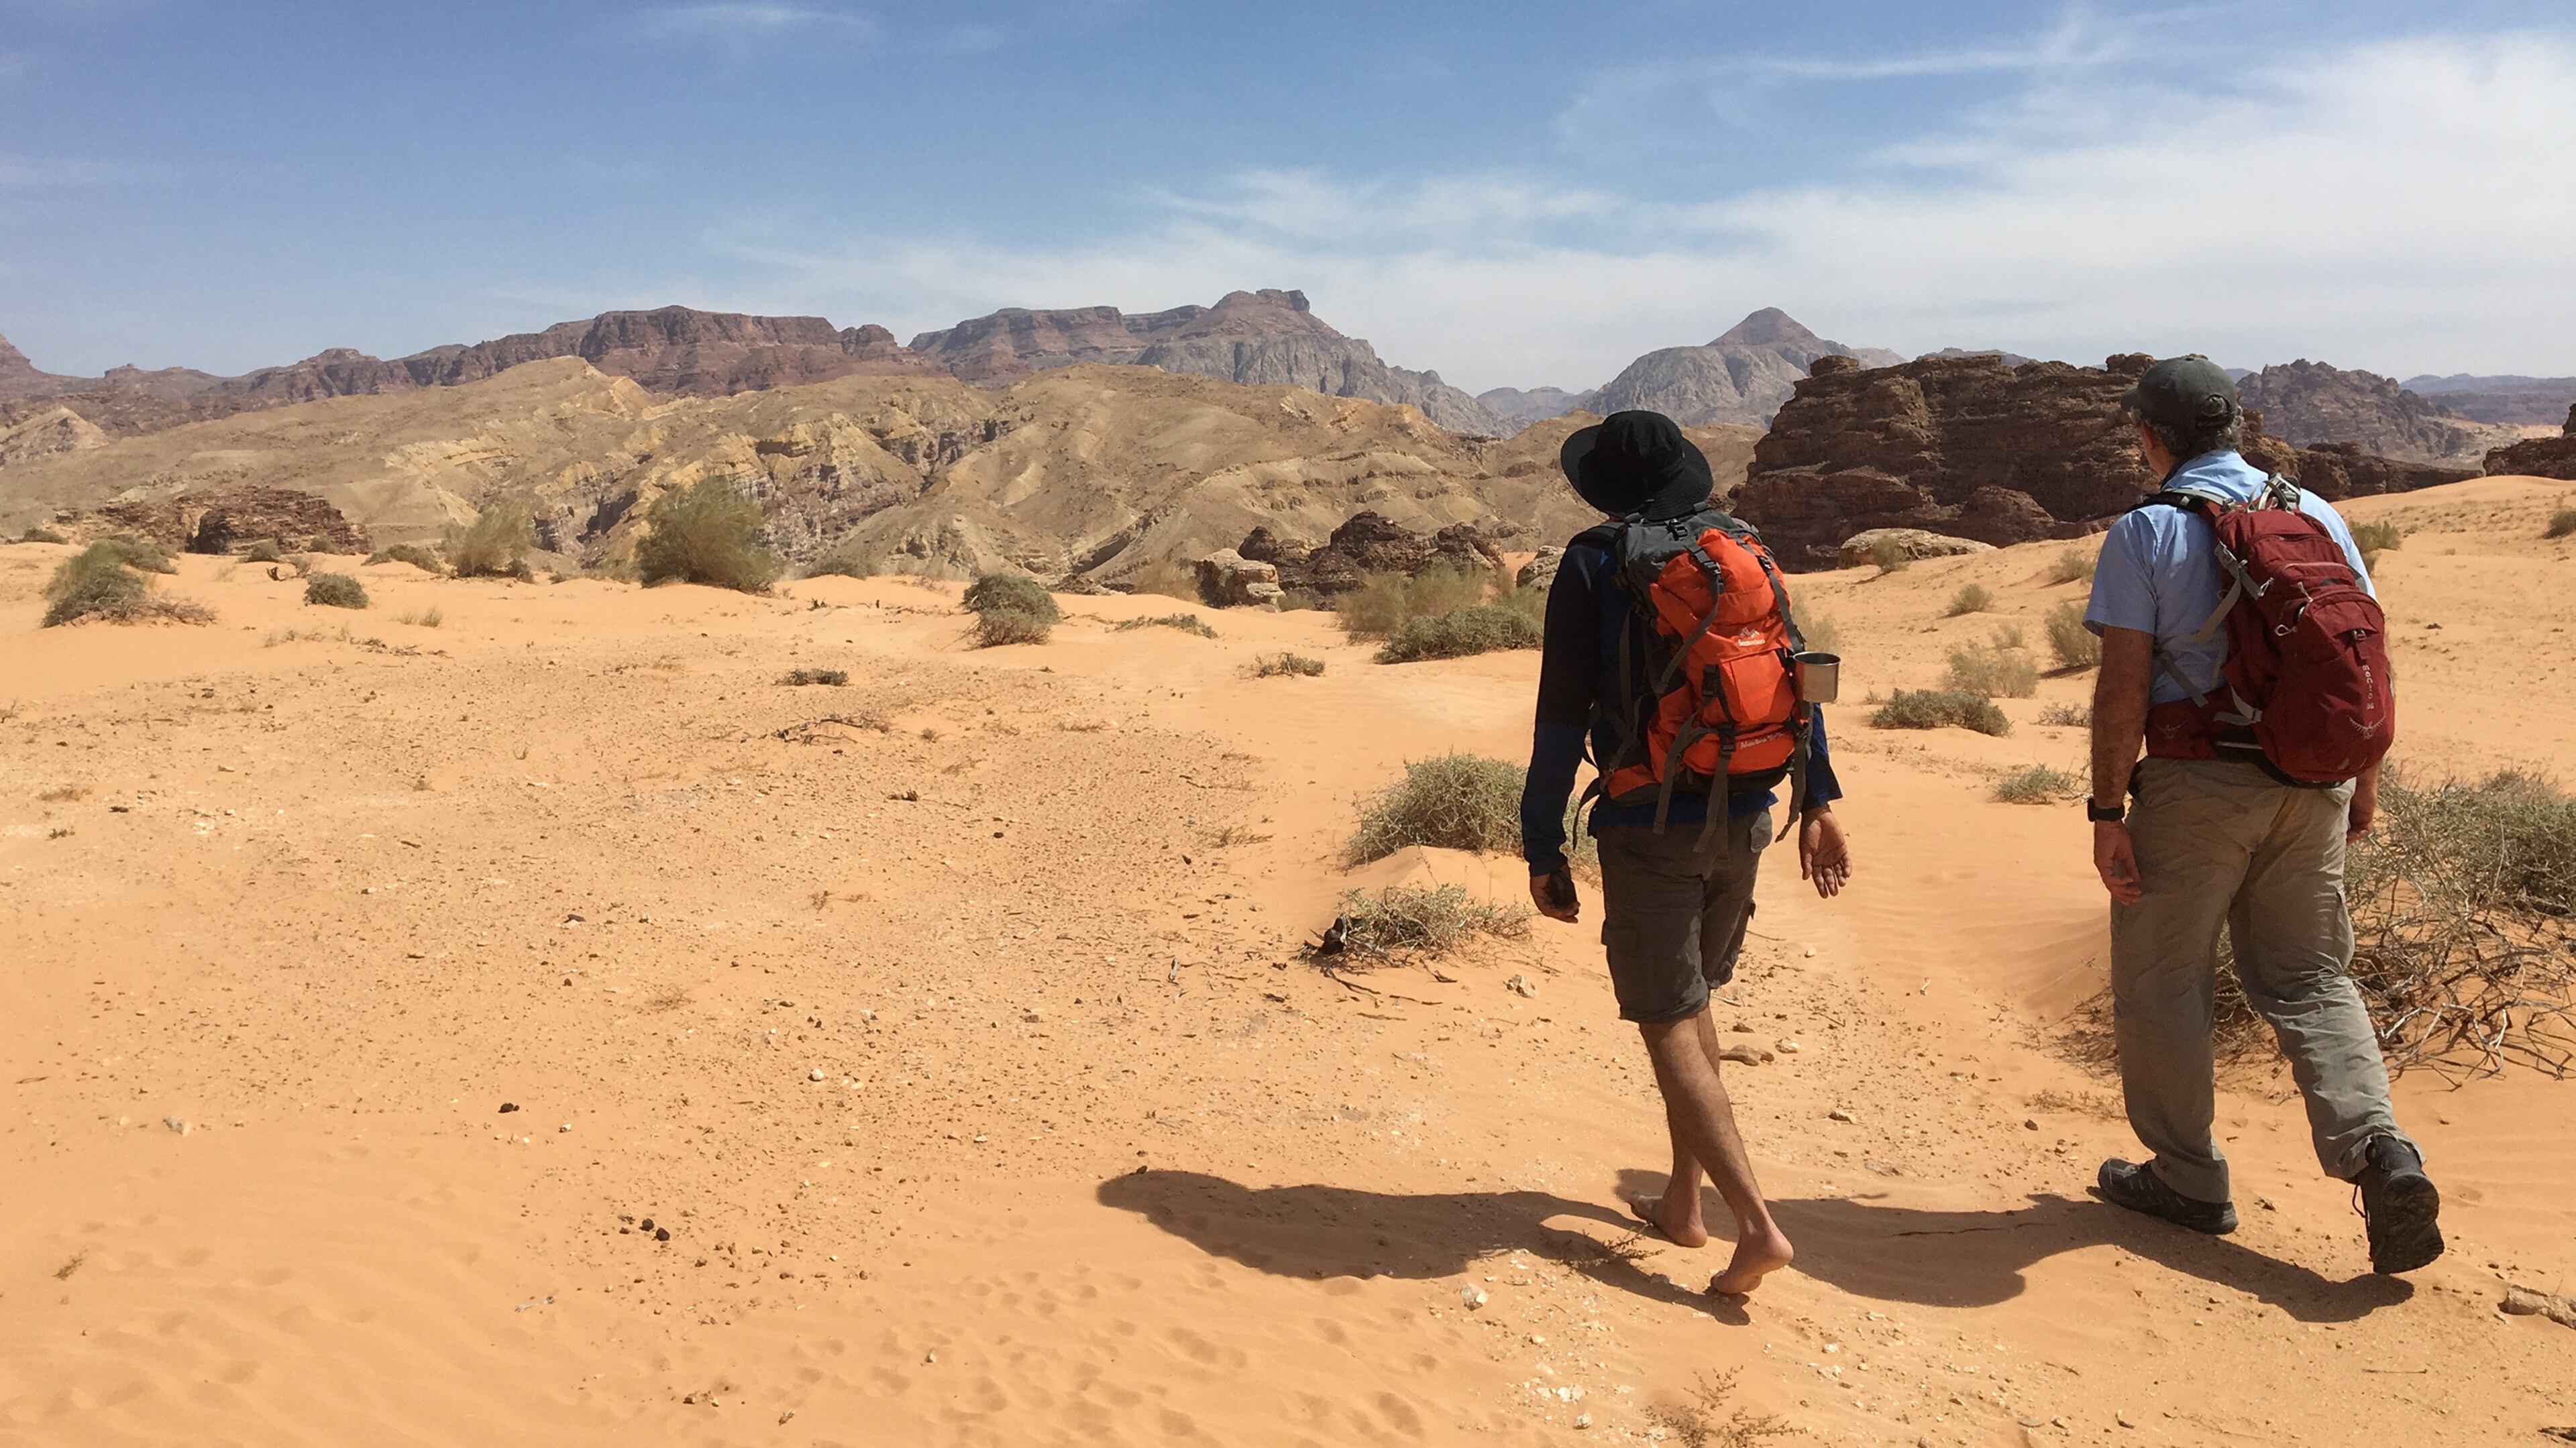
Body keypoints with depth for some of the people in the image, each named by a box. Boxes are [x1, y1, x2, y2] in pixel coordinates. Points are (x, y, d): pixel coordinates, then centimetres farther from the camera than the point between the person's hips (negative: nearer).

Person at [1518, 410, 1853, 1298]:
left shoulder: (1592, 565, -8)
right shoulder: (1744, 550, 7)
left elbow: (1562, 719, -10)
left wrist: (1543, 850, -5)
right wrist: (1817, 802, 13)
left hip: (1650, 827, -6)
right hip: (1745, 817, 6)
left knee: (1671, 1029, 0)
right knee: (1691, 1004, 20)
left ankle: (1756, 1226, -8)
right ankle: (1682, 1204, 28)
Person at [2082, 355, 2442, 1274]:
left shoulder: (2146, 532, -9)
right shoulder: (2317, 516, 7)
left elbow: (2124, 686, -14)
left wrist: (2107, 811, -10)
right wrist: (2364, 779, 19)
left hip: (2197, 785, -5)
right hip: (2311, 785, 5)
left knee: (2161, 983, 10)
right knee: (2309, 980, 15)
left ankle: (2187, 1179, 19)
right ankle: (2380, 1154, -3)